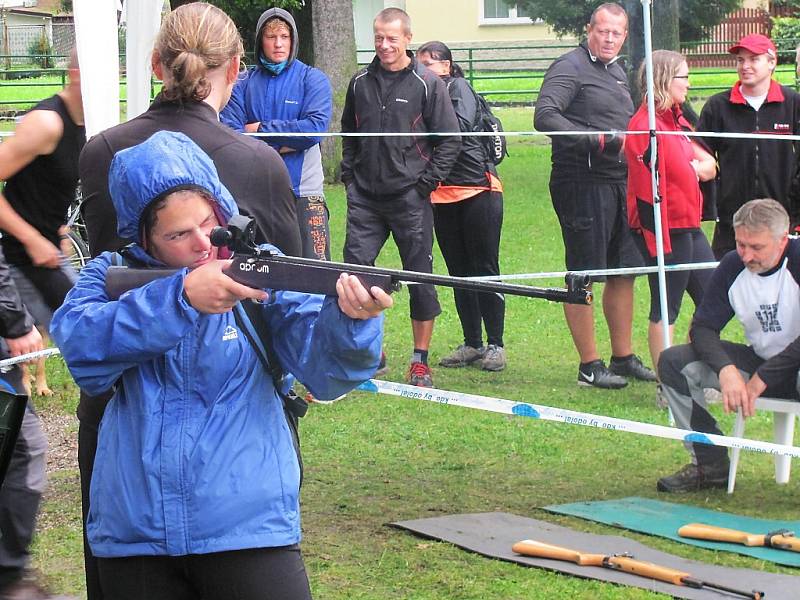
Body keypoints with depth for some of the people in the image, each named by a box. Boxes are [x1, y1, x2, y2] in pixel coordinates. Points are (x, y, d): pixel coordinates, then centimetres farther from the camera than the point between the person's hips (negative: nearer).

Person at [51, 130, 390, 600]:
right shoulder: (112, 276, 4)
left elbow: (324, 369, -12)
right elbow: (79, 344, -16)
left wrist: (350, 319, -34)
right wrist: (179, 298, -26)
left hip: (249, 530, -2)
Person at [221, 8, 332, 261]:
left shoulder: (313, 79, 3)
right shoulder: (243, 83, 7)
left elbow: (315, 127, -12)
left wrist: (261, 129, -8)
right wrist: (280, 145, -13)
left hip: (303, 191, -2)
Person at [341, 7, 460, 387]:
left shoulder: (427, 84, -4)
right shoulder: (360, 83, 9)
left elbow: (450, 139, -2)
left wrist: (427, 182, -8)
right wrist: (349, 174, 11)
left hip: (409, 197, -4)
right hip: (365, 197, 4)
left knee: (420, 276, 2)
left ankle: (421, 361, 11)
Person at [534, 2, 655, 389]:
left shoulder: (616, 71, 18)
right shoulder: (570, 68, -9)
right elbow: (545, 116, -23)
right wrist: (597, 140, -27)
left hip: (618, 183, 9)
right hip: (581, 181, -9)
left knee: (624, 273, 13)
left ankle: (623, 357, 23)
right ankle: (589, 365, 4)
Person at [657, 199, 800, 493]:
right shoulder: (733, 266, -6)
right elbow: (703, 327, -5)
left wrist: (761, 380, -26)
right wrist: (726, 369, -25)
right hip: (759, 361, 5)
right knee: (673, 362, -12)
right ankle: (710, 465, -6)